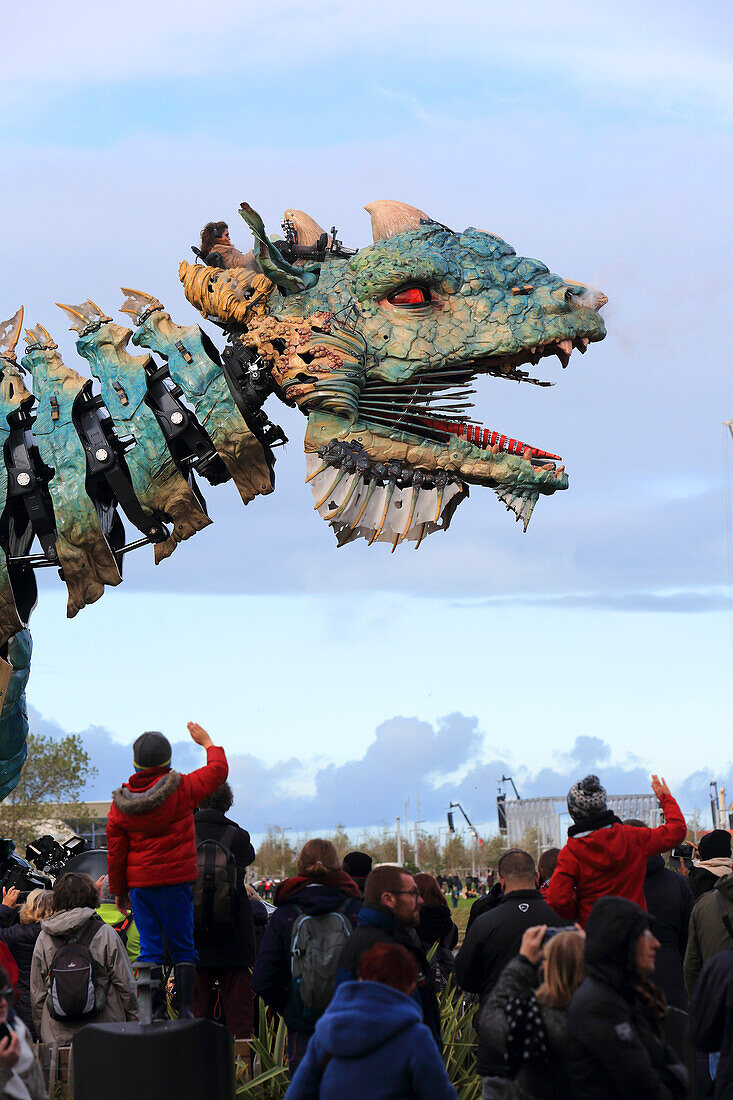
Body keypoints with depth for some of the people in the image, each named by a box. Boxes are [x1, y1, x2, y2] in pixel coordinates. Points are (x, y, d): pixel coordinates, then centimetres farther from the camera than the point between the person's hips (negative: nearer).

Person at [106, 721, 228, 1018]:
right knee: (183, 948, 5)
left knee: (150, 947, 5)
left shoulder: (121, 802, 0)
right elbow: (218, 770, 5)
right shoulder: (181, 789, -9)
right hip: (175, 882, -2)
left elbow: (115, 852, 5)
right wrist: (207, 742, 21)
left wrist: (118, 891, 15)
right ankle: (186, 1010, 0)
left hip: (139, 883, 2)